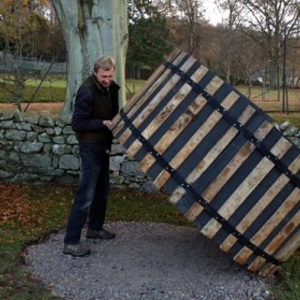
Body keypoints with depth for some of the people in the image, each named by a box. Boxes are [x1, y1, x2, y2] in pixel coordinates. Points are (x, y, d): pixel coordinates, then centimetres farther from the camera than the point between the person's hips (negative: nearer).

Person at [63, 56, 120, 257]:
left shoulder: (111, 88, 5)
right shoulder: (87, 91, -21)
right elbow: (77, 123, -21)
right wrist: (102, 123, -27)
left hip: (103, 145, 9)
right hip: (91, 147, -9)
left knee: (102, 190, 18)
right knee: (86, 195, -9)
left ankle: (95, 228, 35)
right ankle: (71, 242, -2)